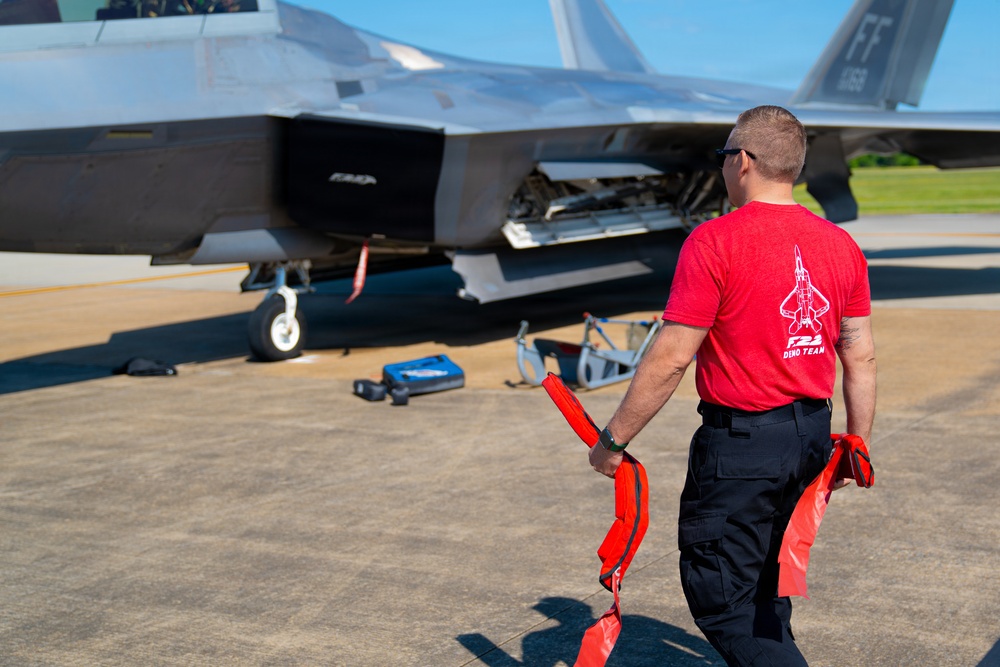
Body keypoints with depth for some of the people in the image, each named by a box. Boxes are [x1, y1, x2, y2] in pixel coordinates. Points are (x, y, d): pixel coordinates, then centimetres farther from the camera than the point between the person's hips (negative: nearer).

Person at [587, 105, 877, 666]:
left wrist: (613, 440, -7)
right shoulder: (842, 245, 4)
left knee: (720, 598, 2)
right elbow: (861, 357, 8)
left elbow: (671, 358, -16)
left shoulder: (715, 241, -15)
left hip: (740, 444, -7)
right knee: (765, 588, 23)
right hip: (812, 440, 8)